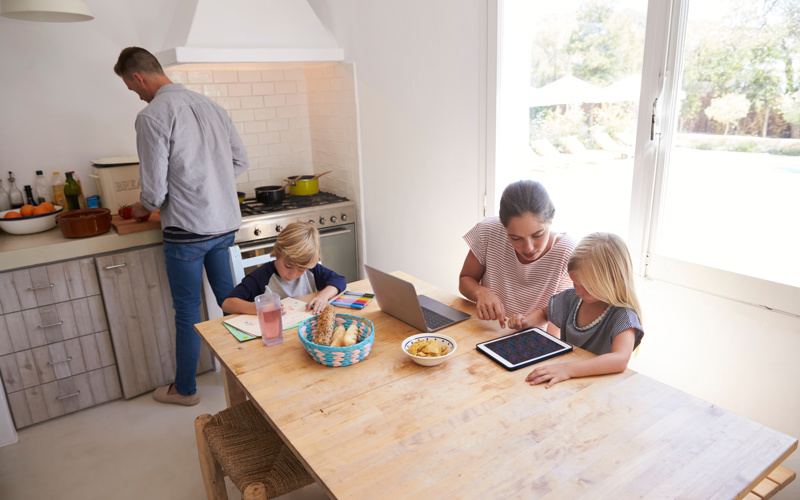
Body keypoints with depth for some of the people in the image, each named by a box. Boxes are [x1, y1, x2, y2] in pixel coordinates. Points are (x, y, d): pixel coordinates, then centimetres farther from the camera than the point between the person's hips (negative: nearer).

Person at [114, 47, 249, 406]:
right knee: (228, 297, 18)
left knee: (187, 311, 7)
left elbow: (155, 189, -14)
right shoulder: (210, 105, 8)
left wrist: (142, 208, 8)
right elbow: (240, 160, 13)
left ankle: (184, 389, 25)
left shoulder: (153, 115, -14)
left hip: (187, 230, -7)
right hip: (225, 223, 7)